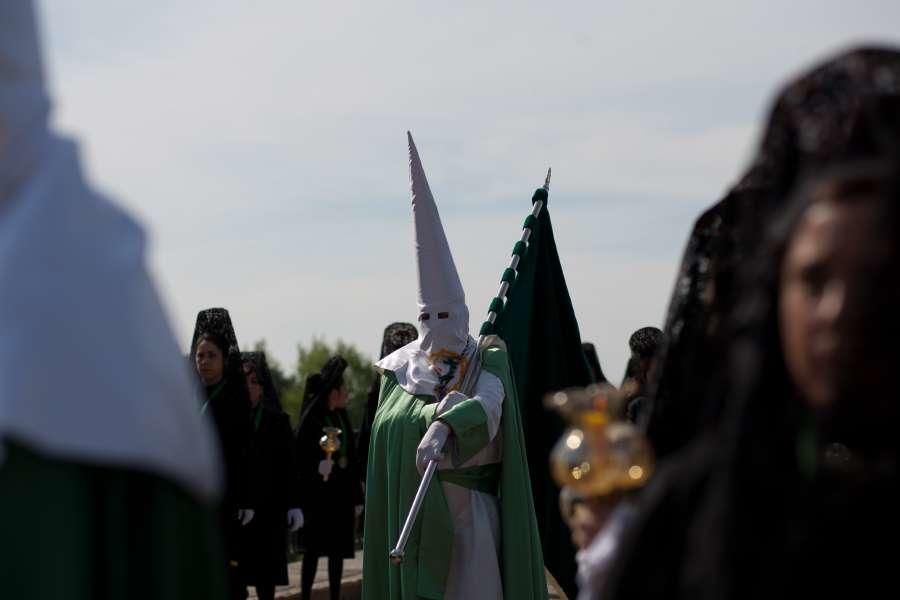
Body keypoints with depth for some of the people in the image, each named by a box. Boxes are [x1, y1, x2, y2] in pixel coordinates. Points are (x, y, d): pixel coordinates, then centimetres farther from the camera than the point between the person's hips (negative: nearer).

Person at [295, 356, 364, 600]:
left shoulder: (342, 417, 10)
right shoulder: (312, 418, -9)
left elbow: (350, 455, 10)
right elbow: (300, 458, -13)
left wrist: (356, 497, 10)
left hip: (342, 491, 6)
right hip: (317, 492, -6)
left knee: (338, 550, 8)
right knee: (314, 549, -2)